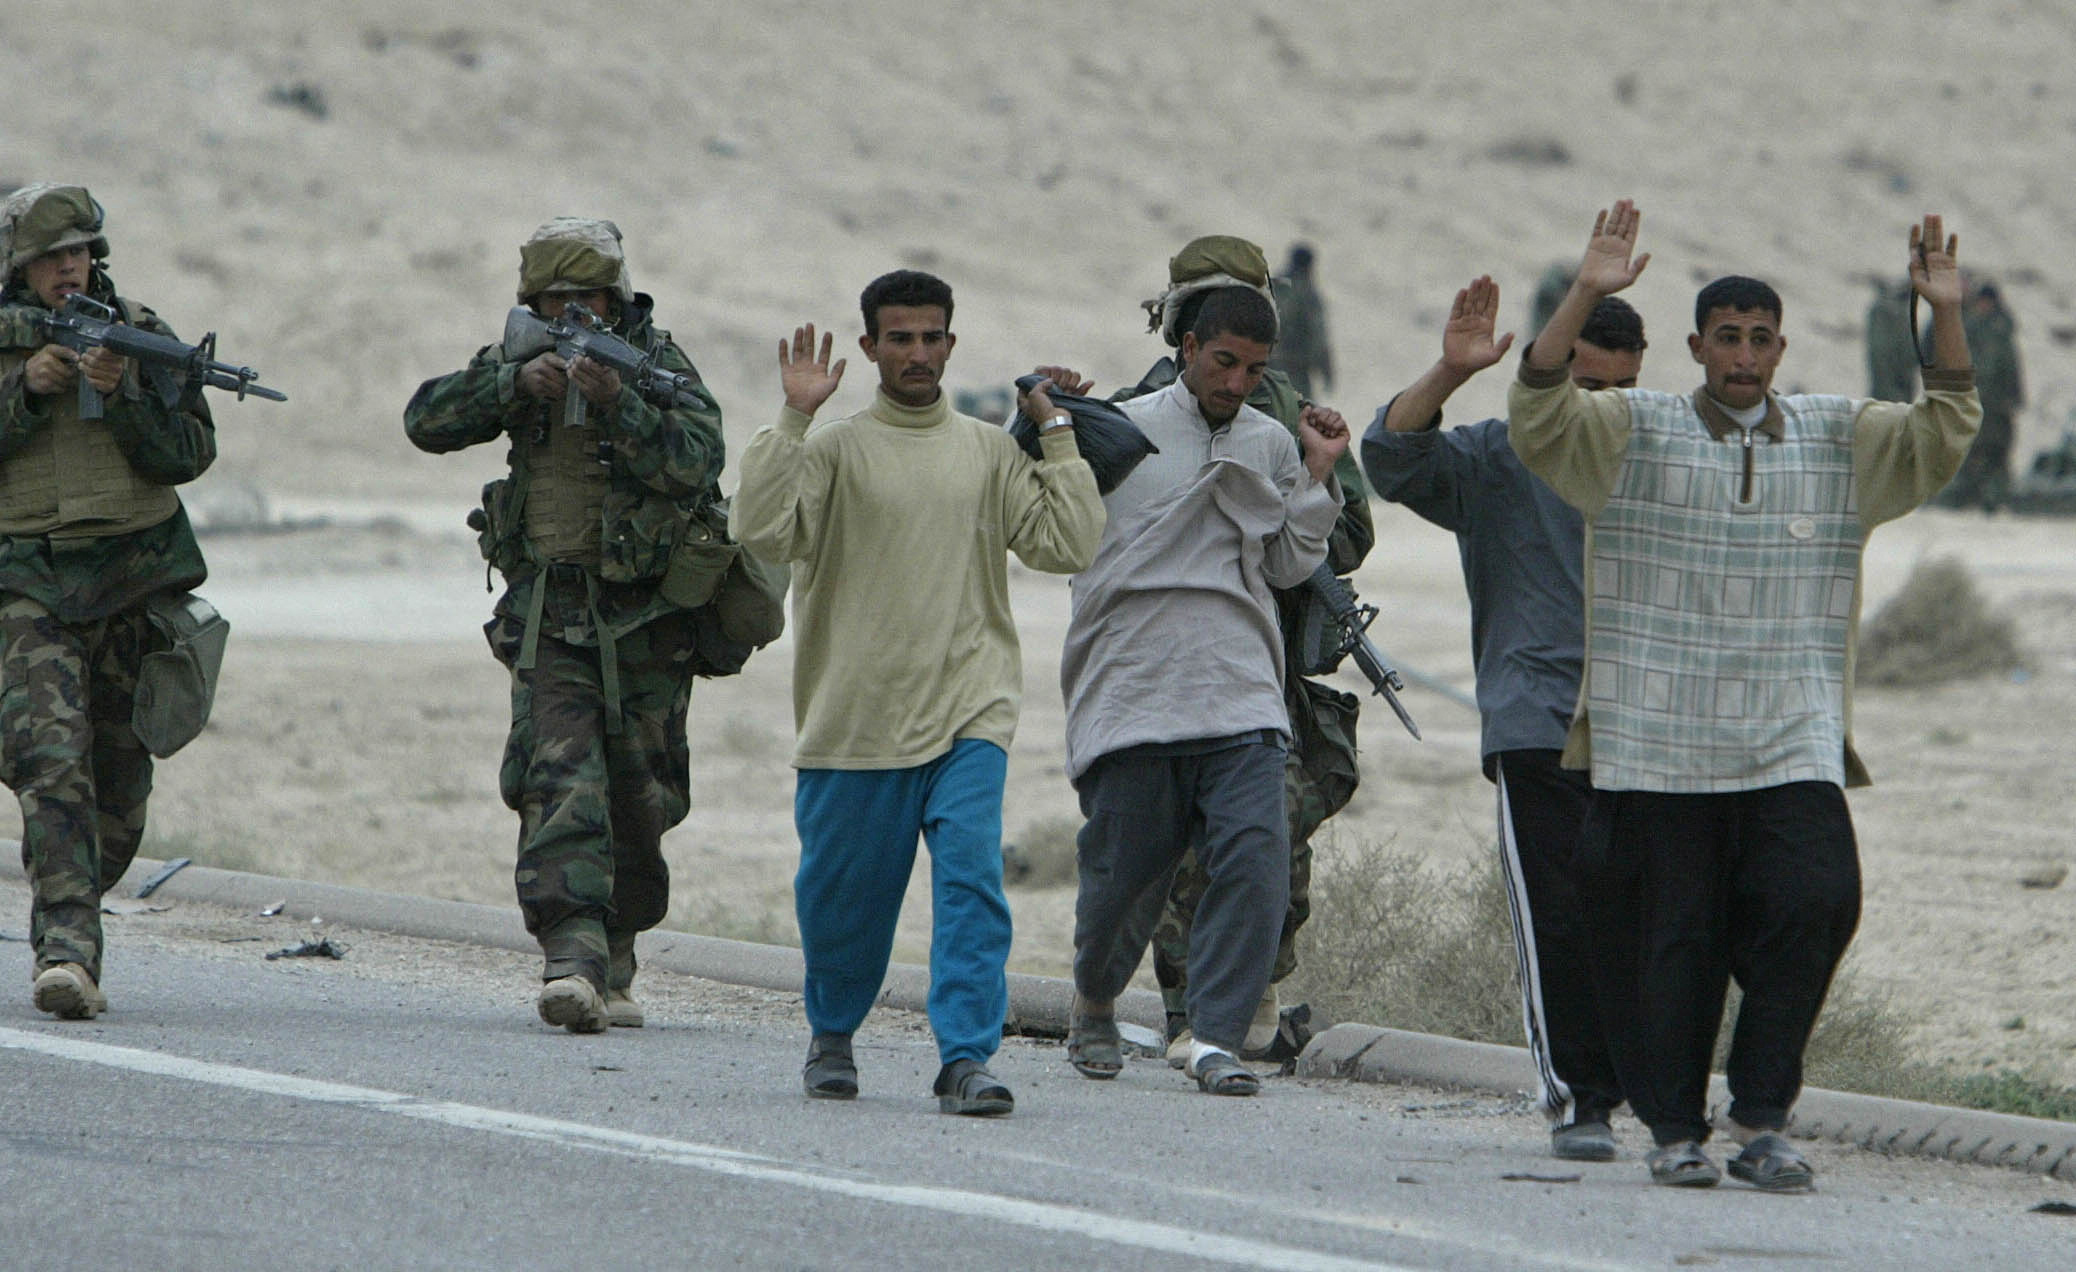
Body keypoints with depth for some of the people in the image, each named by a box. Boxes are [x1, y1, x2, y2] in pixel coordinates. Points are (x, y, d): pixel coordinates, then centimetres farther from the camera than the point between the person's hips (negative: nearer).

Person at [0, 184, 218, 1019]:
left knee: (119, 787, 8)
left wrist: (123, 393, -14)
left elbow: (192, 452, 1)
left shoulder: (142, 337, 8)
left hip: (137, 578, 2)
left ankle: (70, 925, 30)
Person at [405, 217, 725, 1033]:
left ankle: (612, 967, 24)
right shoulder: (519, 362, 5)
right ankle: (573, 960, -29)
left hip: (644, 619, 0)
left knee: (639, 801, 7)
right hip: (548, 612, 0)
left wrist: (617, 401, -35)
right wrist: (517, 382, -21)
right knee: (561, 784, -17)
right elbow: (428, 421, -7)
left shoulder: (659, 365, -5)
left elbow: (697, 459, -21)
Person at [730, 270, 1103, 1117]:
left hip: (969, 709, 1)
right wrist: (791, 420, -13)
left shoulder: (991, 452, 11)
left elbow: (1067, 546, 4)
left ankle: (966, 1058, -18)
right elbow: (762, 532, -12)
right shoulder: (835, 450, 3)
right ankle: (832, 1037, 33)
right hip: (855, 715, -1)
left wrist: (1057, 437, 3)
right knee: (843, 892, 8)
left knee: (971, 874, -16)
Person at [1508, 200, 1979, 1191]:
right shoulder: (1634, 433, 5)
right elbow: (1538, 419, -9)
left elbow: (1941, 435, 4)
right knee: (1667, 941, 0)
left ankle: (1760, 1123, -5)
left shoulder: (1840, 440, 13)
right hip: (1656, 746, -1)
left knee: (1813, 903, -15)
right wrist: (1586, 296, -19)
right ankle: (1674, 1130, 13)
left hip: (1793, 746, 2)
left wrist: (1944, 316, -9)